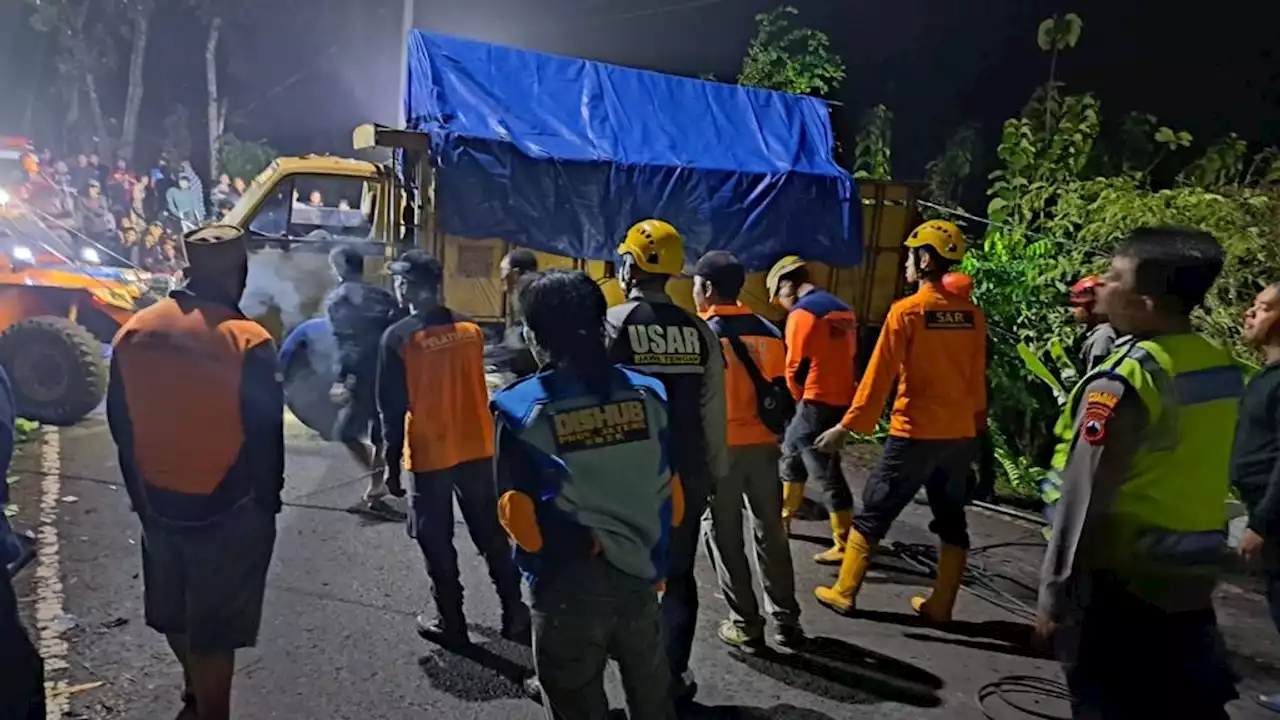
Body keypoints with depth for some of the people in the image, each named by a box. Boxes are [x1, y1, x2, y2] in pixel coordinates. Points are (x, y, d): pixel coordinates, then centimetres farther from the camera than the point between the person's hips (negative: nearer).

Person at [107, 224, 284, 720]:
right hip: (228, 510, -6)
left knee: (174, 611, 25)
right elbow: (265, 438, -16)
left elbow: (120, 424, 7)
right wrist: (267, 503, -1)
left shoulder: (133, 332, -3)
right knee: (215, 626, 9)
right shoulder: (247, 342, -21)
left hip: (157, 502, 6)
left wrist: (140, 492, 18)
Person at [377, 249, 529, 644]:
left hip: (430, 455, -4)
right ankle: (516, 615, 18)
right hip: (477, 449, 5)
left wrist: (392, 460, -1)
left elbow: (393, 406, -10)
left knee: (437, 544, 10)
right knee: (492, 536, 13)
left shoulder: (398, 337, -12)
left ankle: (451, 623, 19)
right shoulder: (470, 328, 2)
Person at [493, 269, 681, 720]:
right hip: (639, 578, 4)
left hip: (568, 590, -3)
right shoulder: (647, 395, -5)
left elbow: (521, 519, -10)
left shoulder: (520, 408, -15)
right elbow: (670, 497, 0)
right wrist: (650, 556, 14)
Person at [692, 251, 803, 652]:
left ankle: (745, 624, 13)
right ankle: (785, 620, 22)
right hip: (764, 444, 5)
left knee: (724, 535, 8)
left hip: (720, 447, -4)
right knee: (769, 531, 15)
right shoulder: (769, 333, 4)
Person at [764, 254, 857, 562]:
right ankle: (784, 515, 37)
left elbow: (797, 366, -10)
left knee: (827, 473, -3)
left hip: (818, 402, -9)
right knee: (792, 450, 24)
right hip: (843, 400, 9)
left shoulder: (802, 313, -12)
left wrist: (800, 398, 8)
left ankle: (844, 546, 3)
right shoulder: (842, 309, 13)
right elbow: (850, 357, 15)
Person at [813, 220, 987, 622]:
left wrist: (847, 427, -6)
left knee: (873, 512, 7)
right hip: (959, 434, 5)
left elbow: (879, 377, -12)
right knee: (951, 519, 15)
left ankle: (843, 593, 15)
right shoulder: (972, 314, 3)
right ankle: (940, 605, 21)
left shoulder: (906, 311, -11)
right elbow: (977, 378, 9)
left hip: (914, 433, -5)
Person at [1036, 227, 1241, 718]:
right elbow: (1202, 477, 11)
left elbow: (1085, 499, -20)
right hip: (1192, 578, 7)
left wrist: (1055, 593, -12)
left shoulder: (1125, 380, -21)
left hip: (1120, 581, -7)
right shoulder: (1223, 368, 3)